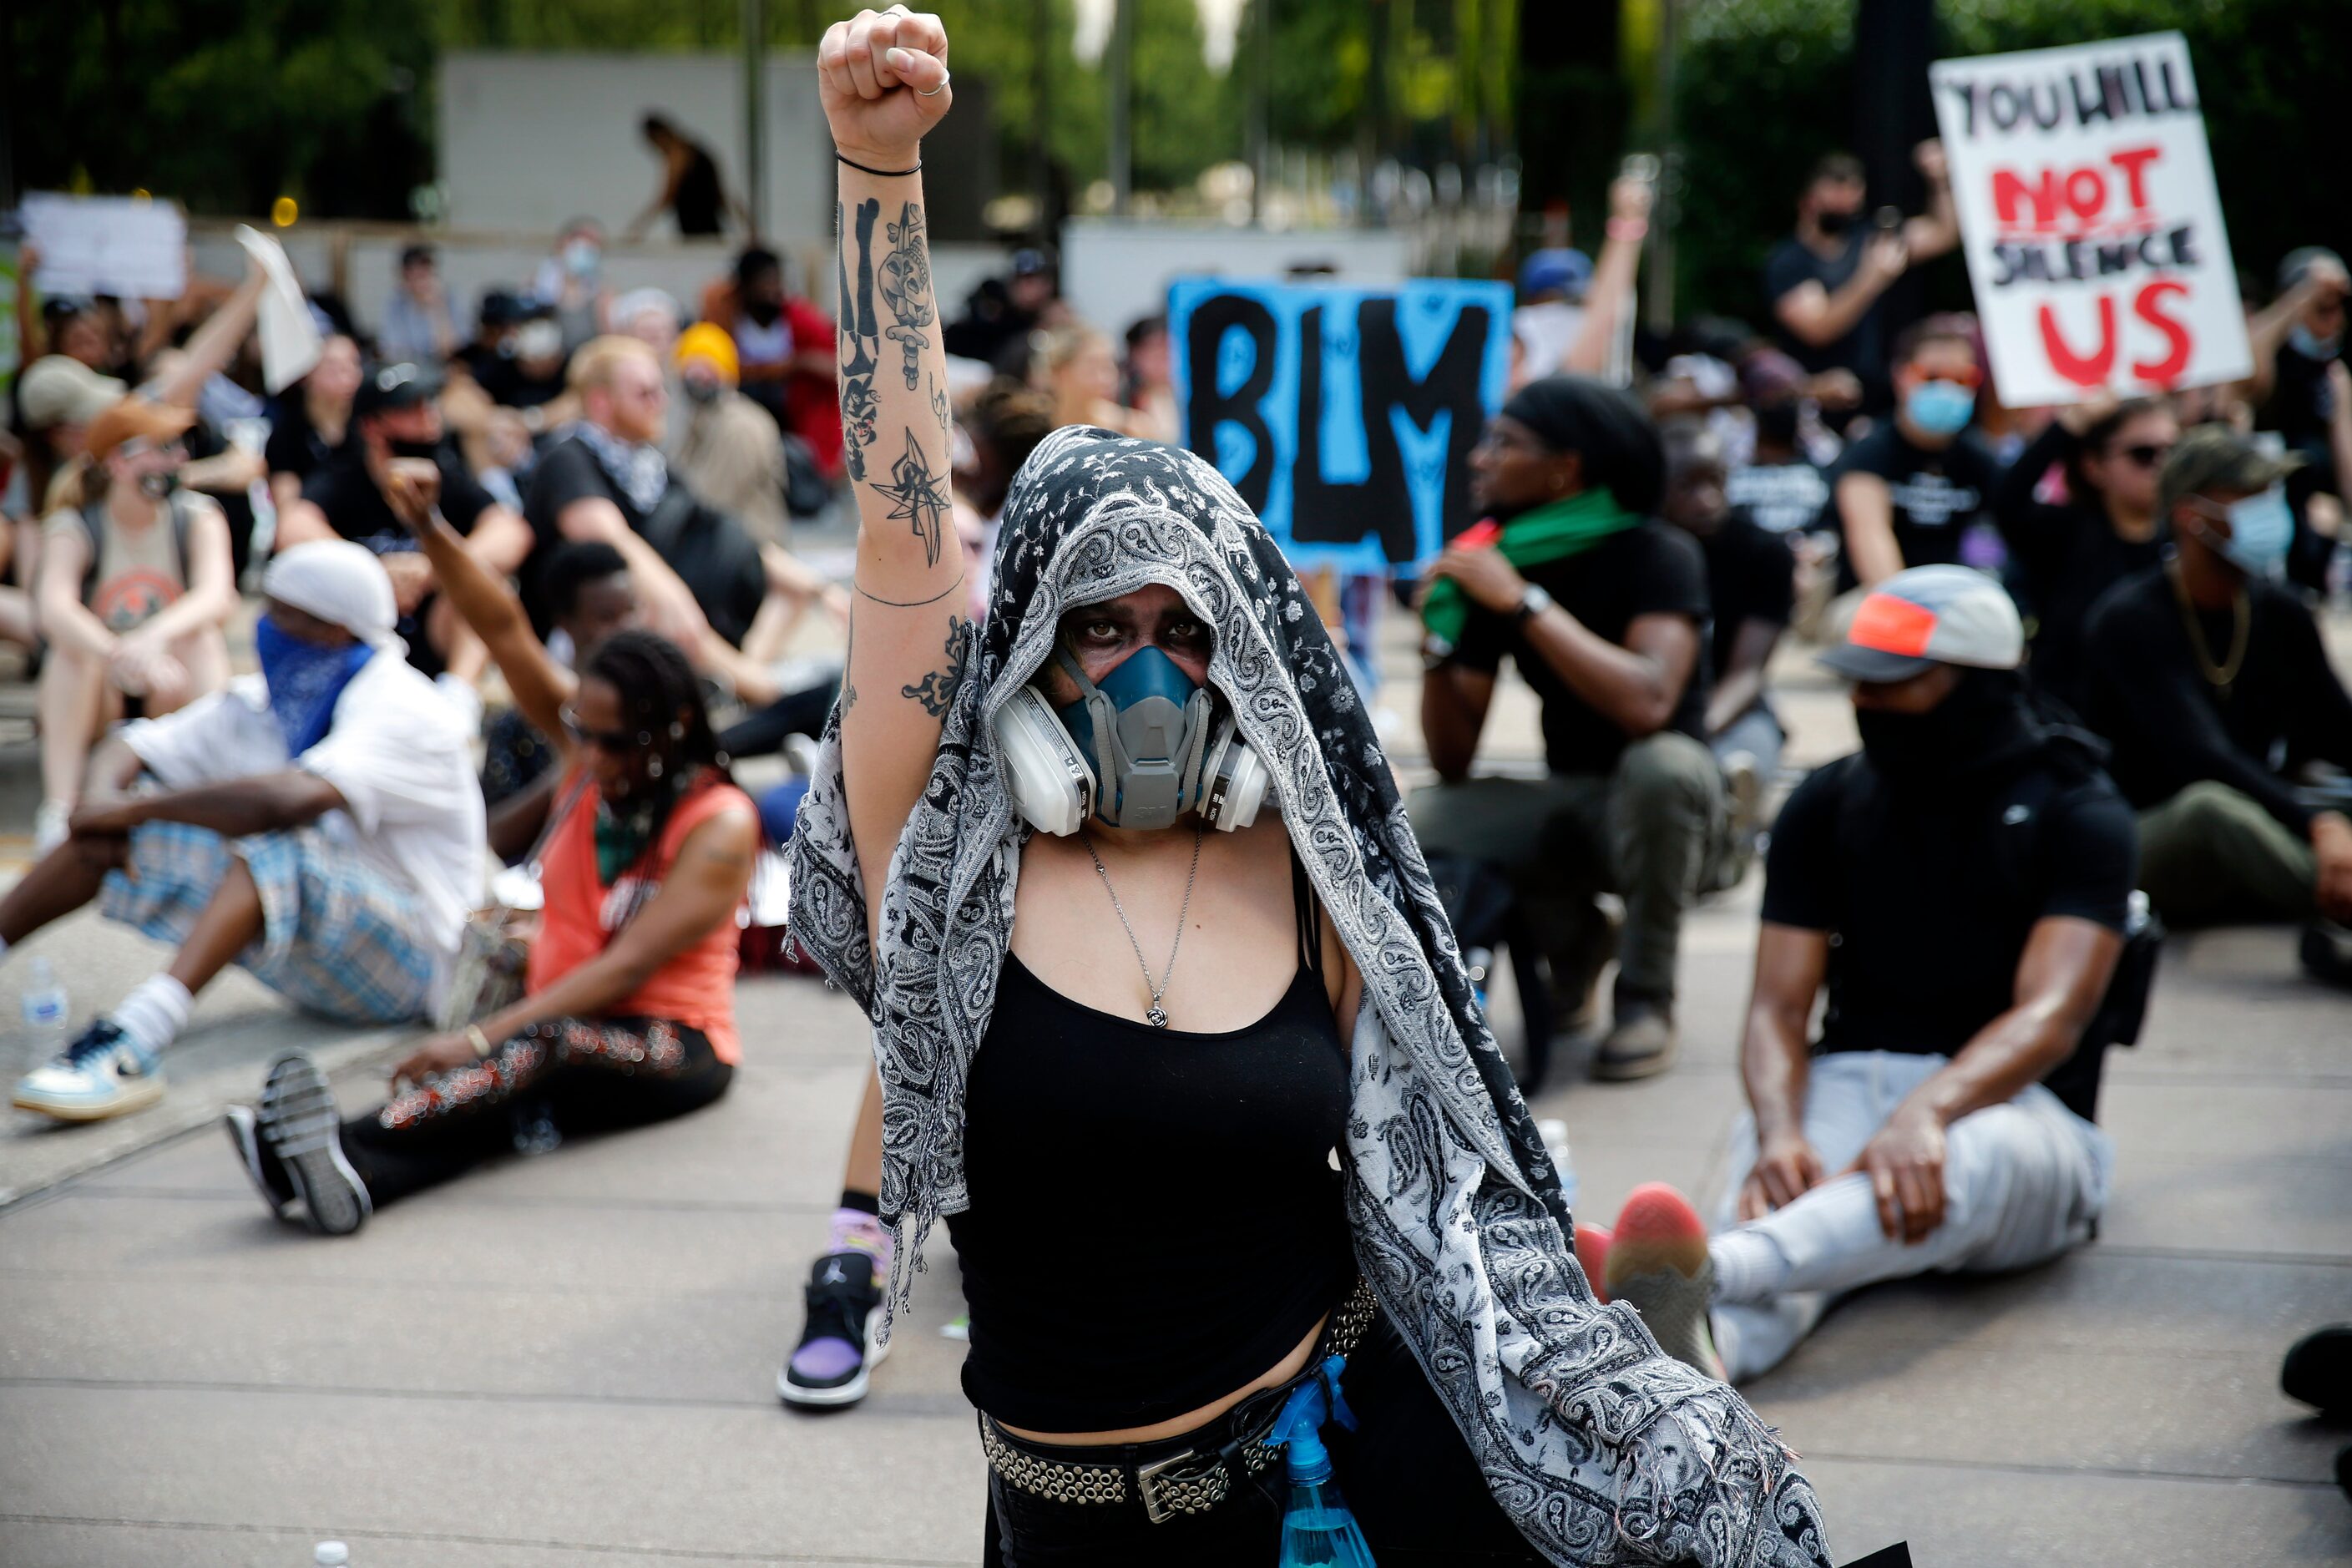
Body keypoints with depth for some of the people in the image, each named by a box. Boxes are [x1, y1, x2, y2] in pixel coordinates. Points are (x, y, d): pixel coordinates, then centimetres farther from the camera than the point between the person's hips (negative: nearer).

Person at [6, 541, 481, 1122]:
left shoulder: (403, 712, -18)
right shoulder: (261, 701, 7)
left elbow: (291, 798, -36)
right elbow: (128, 751, 7)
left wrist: (135, 807, -29)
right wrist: (101, 802, -18)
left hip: (407, 960, -8)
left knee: (276, 846, -37)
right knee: (125, 836, -1)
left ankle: (134, 1042, -55)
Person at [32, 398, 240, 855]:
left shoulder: (198, 517, -9)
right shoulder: (74, 529, -13)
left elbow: (218, 596, -28)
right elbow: (54, 608, -34)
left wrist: (153, 637, -49)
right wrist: (121, 657, -54)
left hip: (176, 698, 1)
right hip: (95, 699, -1)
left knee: (201, 637, -28)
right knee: (73, 643, -30)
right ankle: (58, 809, -36)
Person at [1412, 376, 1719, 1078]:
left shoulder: (1656, 556, -14)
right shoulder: (1492, 564, 0)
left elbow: (1647, 704, -34)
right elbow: (1454, 764, 0)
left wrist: (1525, 603, -30)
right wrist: (1439, 644, -17)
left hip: (1659, 808, -4)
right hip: (1565, 805, 5)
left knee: (1661, 763, -38)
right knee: (1415, 825, -22)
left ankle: (1646, 996, -14)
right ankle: (1572, 934, 8)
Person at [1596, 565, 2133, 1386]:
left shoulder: (2074, 812, -2)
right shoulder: (1828, 804, 10)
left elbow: (2051, 1016, -17)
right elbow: (1778, 1006, 3)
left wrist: (1926, 1113, -37)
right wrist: (1779, 1134, -22)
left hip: (2009, 1098, -3)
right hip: (1849, 1080, 4)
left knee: (1978, 1157, -40)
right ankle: (1700, 1346, -68)